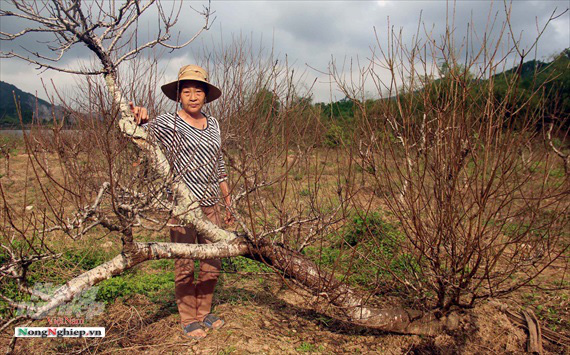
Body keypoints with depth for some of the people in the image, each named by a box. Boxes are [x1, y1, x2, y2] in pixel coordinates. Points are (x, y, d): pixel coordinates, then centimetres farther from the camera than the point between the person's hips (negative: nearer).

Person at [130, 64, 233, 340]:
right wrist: (138, 120, -42)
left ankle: (204, 313, 31)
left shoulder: (213, 124, 12)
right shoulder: (168, 123, -3)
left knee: (212, 263, 12)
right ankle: (189, 320, 23)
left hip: (210, 206, 5)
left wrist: (229, 202, 17)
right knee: (184, 266, 4)